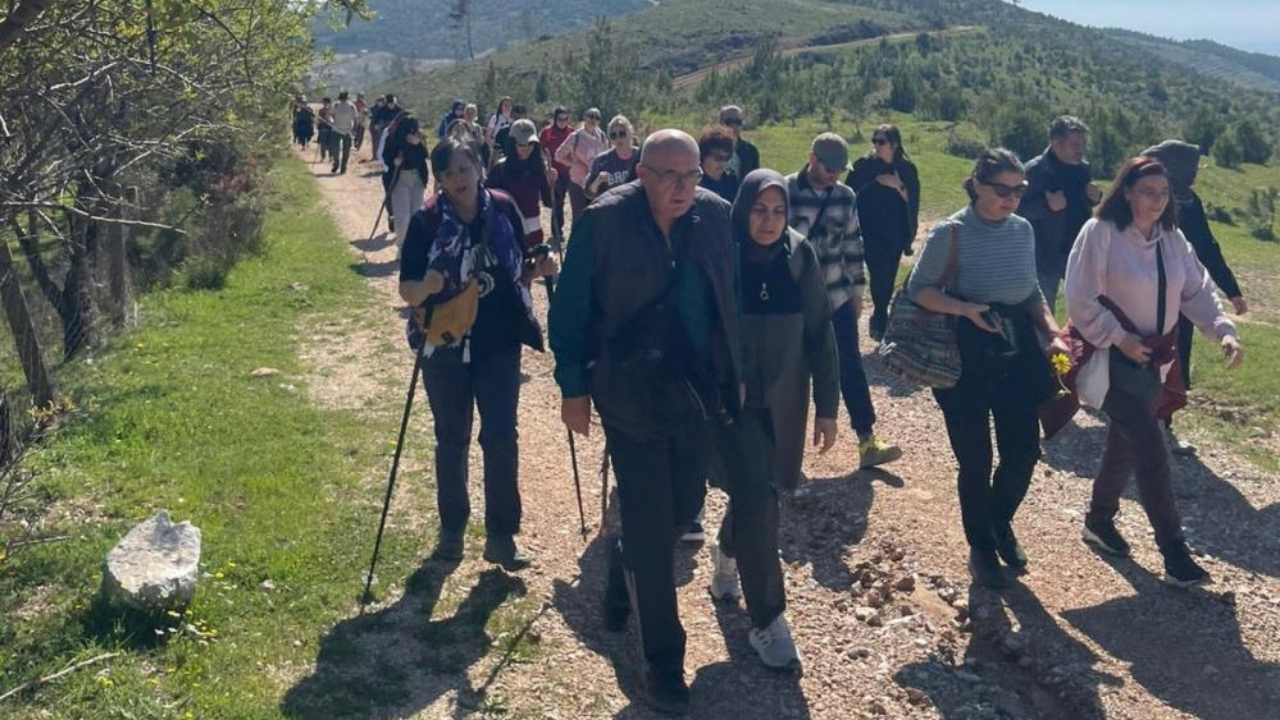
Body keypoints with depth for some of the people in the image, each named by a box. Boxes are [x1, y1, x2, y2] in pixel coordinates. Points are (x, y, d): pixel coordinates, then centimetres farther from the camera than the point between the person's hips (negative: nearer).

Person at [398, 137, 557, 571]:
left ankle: (501, 535, 10)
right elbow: (406, 289, -9)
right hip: (446, 345, -1)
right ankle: (452, 528, 29)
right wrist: (426, 287, -31)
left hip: (499, 343, 1)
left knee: (501, 438, -1)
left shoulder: (503, 209, -3)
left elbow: (518, 271, 8)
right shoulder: (427, 221, -9)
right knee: (451, 440, 12)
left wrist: (539, 269, -13)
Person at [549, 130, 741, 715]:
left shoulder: (715, 216, 0)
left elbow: (729, 301, 8)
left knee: (680, 507, 16)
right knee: (650, 527, -1)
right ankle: (662, 660, 14)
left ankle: (621, 587, 46)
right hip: (632, 396, -5)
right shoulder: (603, 221, -12)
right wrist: (573, 387, -6)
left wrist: (731, 376, 10)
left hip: (697, 392, 5)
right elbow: (570, 309, -6)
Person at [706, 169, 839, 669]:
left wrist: (827, 407, 0)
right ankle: (768, 621, 4)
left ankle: (727, 554, 50)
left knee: (753, 493, 16)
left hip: (782, 403, 3)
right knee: (757, 500, -10)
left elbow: (820, 334, 0)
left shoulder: (799, 257, -5)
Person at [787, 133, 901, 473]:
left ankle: (868, 443, 6)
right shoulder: (785, 192, -11)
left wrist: (857, 287, 12)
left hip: (837, 295, 4)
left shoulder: (846, 197, 3)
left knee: (851, 367, 2)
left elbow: (852, 244, 12)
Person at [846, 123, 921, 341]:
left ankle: (879, 316, 27)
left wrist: (898, 186, -20)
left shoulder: (906, 169, -1)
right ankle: (881, 319, 3)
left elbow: (912, 201, -3)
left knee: (889, 277, 7)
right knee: (877, 276, -12)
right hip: (870, 232, -2)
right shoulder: (863, 165, -5)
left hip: (895, 234, 2)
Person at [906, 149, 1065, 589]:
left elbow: (1033, 292, 14)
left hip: (1018, 353, 5)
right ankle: (981, 548, 25)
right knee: (975, 460, 3)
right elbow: (918, 289, -8)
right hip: (967, 356, -4)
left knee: (1024, 450, 5)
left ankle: (1001, 523, 35)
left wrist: (1053, 334, -1)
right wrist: (965, 309, -23)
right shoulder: (952, 233, -10)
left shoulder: (1023, 230, 5)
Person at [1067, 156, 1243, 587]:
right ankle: (1174, 550, -4)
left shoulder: (1172, 238, 4)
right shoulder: (1100, 232, -17)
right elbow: (1081, 301, -17)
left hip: (1152, 360, 7)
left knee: (1125, 444, 17)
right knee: (1150, 446, -12)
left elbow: (1198, 291, 3)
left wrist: (1223, 330, -12)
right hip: (1113, 358, -7)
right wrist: (1119, 338, -19)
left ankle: (1100, 521, 37)